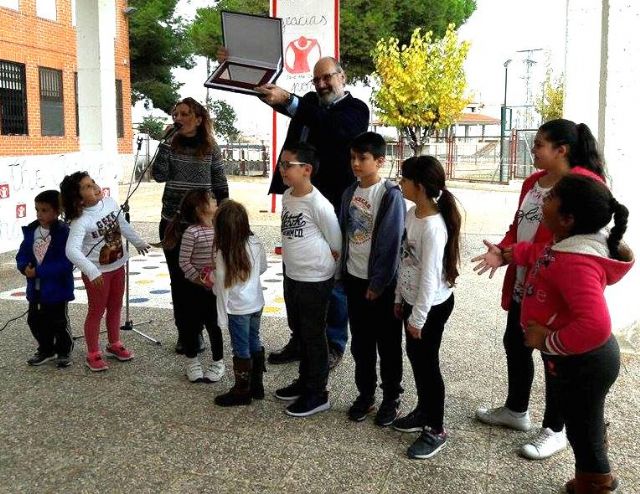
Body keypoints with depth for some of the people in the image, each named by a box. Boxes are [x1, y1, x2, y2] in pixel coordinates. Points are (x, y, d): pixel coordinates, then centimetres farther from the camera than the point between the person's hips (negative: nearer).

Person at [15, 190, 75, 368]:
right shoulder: (31, 231, 0)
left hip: (57, 288, -6)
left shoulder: (64, 233, -20)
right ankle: (46, 350, 37)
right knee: (35, 320, 17)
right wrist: (24, 267, -17)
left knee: (59, 322, 9)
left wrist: (39, 271, -26)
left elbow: (66, 263, -25)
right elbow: (22, 254, 5)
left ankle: (64, 352, 29)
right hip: (35, 288, 6)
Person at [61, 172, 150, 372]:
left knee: (115, 307, 20)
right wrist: (91, 271, -43)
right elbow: (72, 250, -35)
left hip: (117, 266, 7)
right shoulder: (81, 221, -26)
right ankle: (93, 355, 22)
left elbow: (123, 225, 12)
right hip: (97, 273, -6)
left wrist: (138, 242, 25)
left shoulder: (110, 203, -6)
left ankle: (114, 345, 39)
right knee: (97, 311, 6)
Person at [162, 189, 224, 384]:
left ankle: (218, 362, 27)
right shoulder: (191, 232, -18)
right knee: (193, 324, 11)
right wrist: (199, 279, -19)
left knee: (214, 324, 13)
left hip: (215, 286, 4)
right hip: (195, 287, -4)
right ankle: (192, 361, 30)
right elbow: (183, 262, -15)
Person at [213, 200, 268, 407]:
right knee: (254, 343, 18)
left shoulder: (224, 252, -21)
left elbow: (223, 287, -15)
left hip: (237, 309, -5)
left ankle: (242, 391, 21)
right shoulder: (255, 243, -7)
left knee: (241, 349, 7)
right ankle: (257, 386, 30)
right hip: (256, 304, 6)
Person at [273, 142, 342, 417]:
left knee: (313, 335, 4)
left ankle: (317, 394, 19)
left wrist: (322, 261, -3)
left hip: (315, 280, -8)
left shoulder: (318, 204, -22)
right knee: (298, 331, 21)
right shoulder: (287, 196, 3)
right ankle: (305, 381, 38)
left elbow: (337, 243, -14)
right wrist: (300, 256, 11)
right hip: (292, 276, 8)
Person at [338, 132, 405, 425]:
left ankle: (391, 398, 22)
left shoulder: (391, 195, -14)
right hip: (354, 278, 6)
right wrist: (343, 272, 9)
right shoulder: (350, 193, 6)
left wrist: (379, 283, -16)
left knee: (388, 343, 8)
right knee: (360, 341, 14)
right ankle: (365, 393, 28)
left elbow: (391, 243, -16)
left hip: (381, 282, -6)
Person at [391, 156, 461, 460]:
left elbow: (430, 276, -24)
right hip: (412, 299, 9)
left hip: (432, 306, -9)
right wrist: (400, 297, 16)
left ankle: (436, 430, 19)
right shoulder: (411, 214, 1)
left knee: (427, 363, 3)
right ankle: (424, 411, 39)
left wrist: (418, 317, -18)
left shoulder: (433, 227, -27)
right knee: (414, 356, 20)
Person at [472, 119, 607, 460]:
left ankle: (555, 430, 24)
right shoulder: (533, 182, 10)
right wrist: (503, 252, -7)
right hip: (522, 283, 9)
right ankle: (516, 410, 40)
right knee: (514, 343, 19)